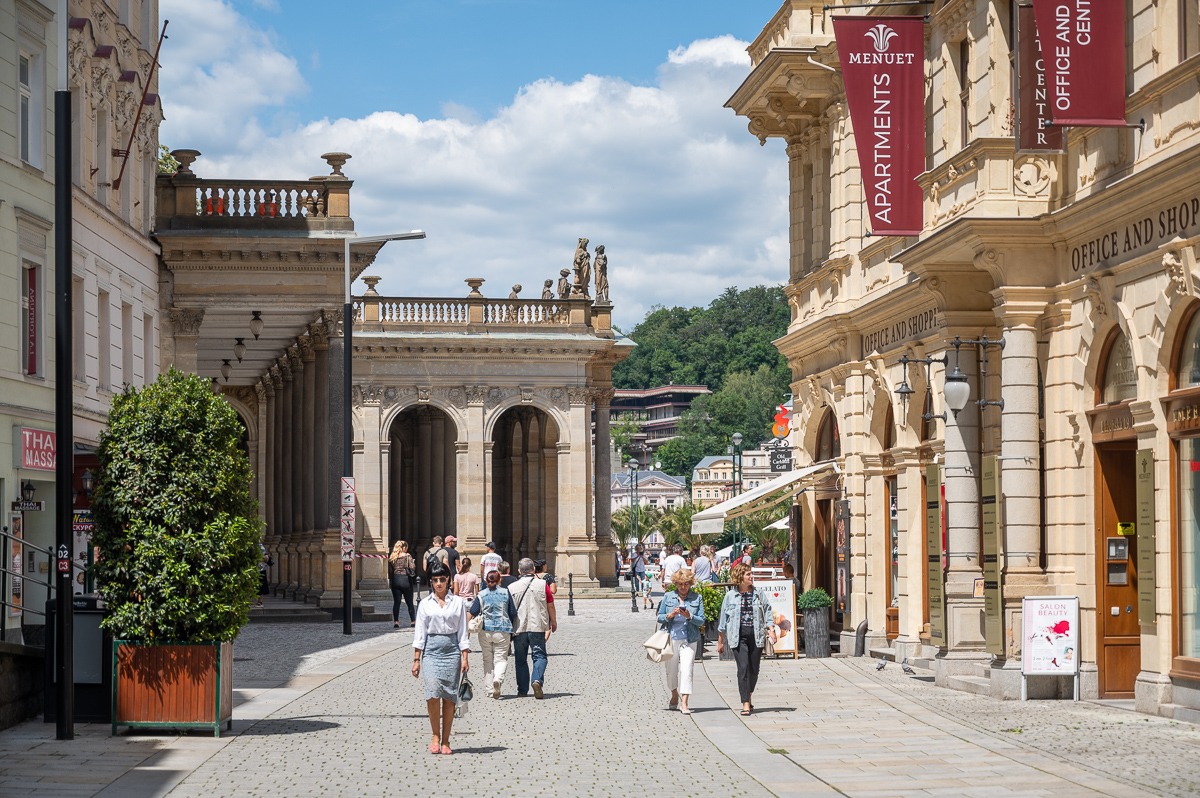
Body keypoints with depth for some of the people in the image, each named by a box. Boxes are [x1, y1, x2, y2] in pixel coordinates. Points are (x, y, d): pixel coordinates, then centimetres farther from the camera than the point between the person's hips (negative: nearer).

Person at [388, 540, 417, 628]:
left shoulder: (391, 557, 5)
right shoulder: (407, 556, -6)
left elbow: (390, 571, 5)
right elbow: (412, 567, -14)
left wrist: (390, 581, 13)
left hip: (395, 580, 3)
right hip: (405, 580, -3)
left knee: (396, 602, 3)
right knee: (409, 602, 7)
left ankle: (395, 622, -4)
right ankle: (413, 621, 11)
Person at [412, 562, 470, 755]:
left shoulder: (458, 603, 7)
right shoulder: (425, 604, 7)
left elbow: (463, 632, 7)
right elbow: (420, 633, 7)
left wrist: (465, 658, -1)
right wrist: (416, 659, 2)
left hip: (452, 649, 0)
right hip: (431, 650, 0)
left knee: (449, 697, -1)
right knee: (433, 692, -17)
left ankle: (445, 741, 7)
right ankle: (435, 736, -4)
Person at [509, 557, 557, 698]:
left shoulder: (512, 587, 2)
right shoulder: (542, 584, -1)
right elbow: (550, 605, 5)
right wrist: (553, 622, 20)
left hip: (519, 628, 1)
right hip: (537, 627, -1)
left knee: (521, 659, 11)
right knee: (539, 656, 1)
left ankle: (522, 689, 11)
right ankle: (537, 680, -24)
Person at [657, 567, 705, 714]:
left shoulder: (697, 598, 3)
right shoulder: (668, 597, 6)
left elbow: (701, 621, 0)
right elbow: (659, 617, 8)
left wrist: (689, 616, -18)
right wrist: (670, 615, -12)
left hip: (689, 640, -2)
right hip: (671, 639, 2)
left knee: (686, 670, -12)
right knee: (671, 670, 11)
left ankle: (684, 704, -13)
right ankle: (674, 695, 38)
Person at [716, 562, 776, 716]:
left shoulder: (759, 594, 9)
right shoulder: (730, 596, 5)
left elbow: (767, 612, 10)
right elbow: (723, 620, 10)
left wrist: (771, 629, -6)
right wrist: (720, 641, 12)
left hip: (756, 635, 2)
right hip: (738, 637, -2)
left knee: (754, 669, 6)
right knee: (743, 668, -12)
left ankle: (748, 698, 28)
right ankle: (745, 704, -13)